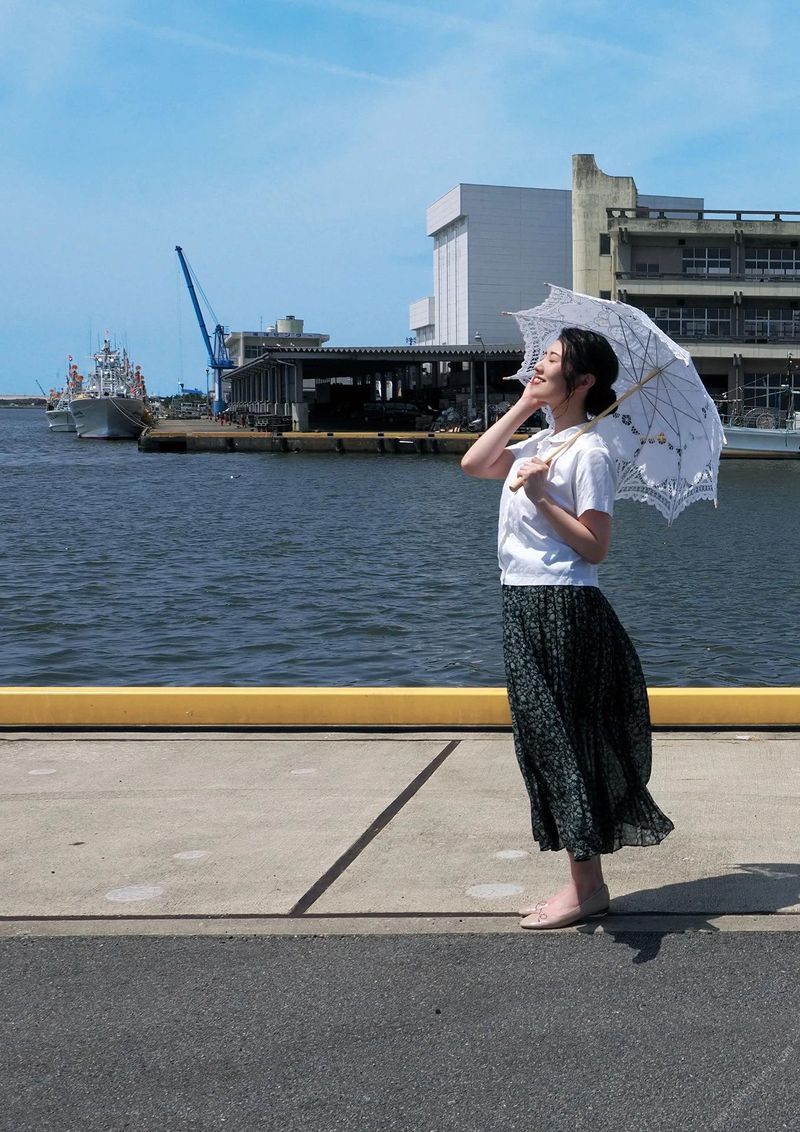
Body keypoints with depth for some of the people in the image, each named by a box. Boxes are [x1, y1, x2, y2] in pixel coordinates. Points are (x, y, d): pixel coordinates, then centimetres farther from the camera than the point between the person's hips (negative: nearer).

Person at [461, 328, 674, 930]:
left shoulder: (589, 451, -12)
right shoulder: (541, 443, 15)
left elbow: (596, 547, -15)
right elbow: (474, 464, 10)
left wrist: (542, 497, -23)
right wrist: (524, 405, 8)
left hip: (561, 609, -9)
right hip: (527, 607, 9)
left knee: (560, 741, -4)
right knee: (547, 742, 12)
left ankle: (585, 890, 6)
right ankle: (587, 882, 20)